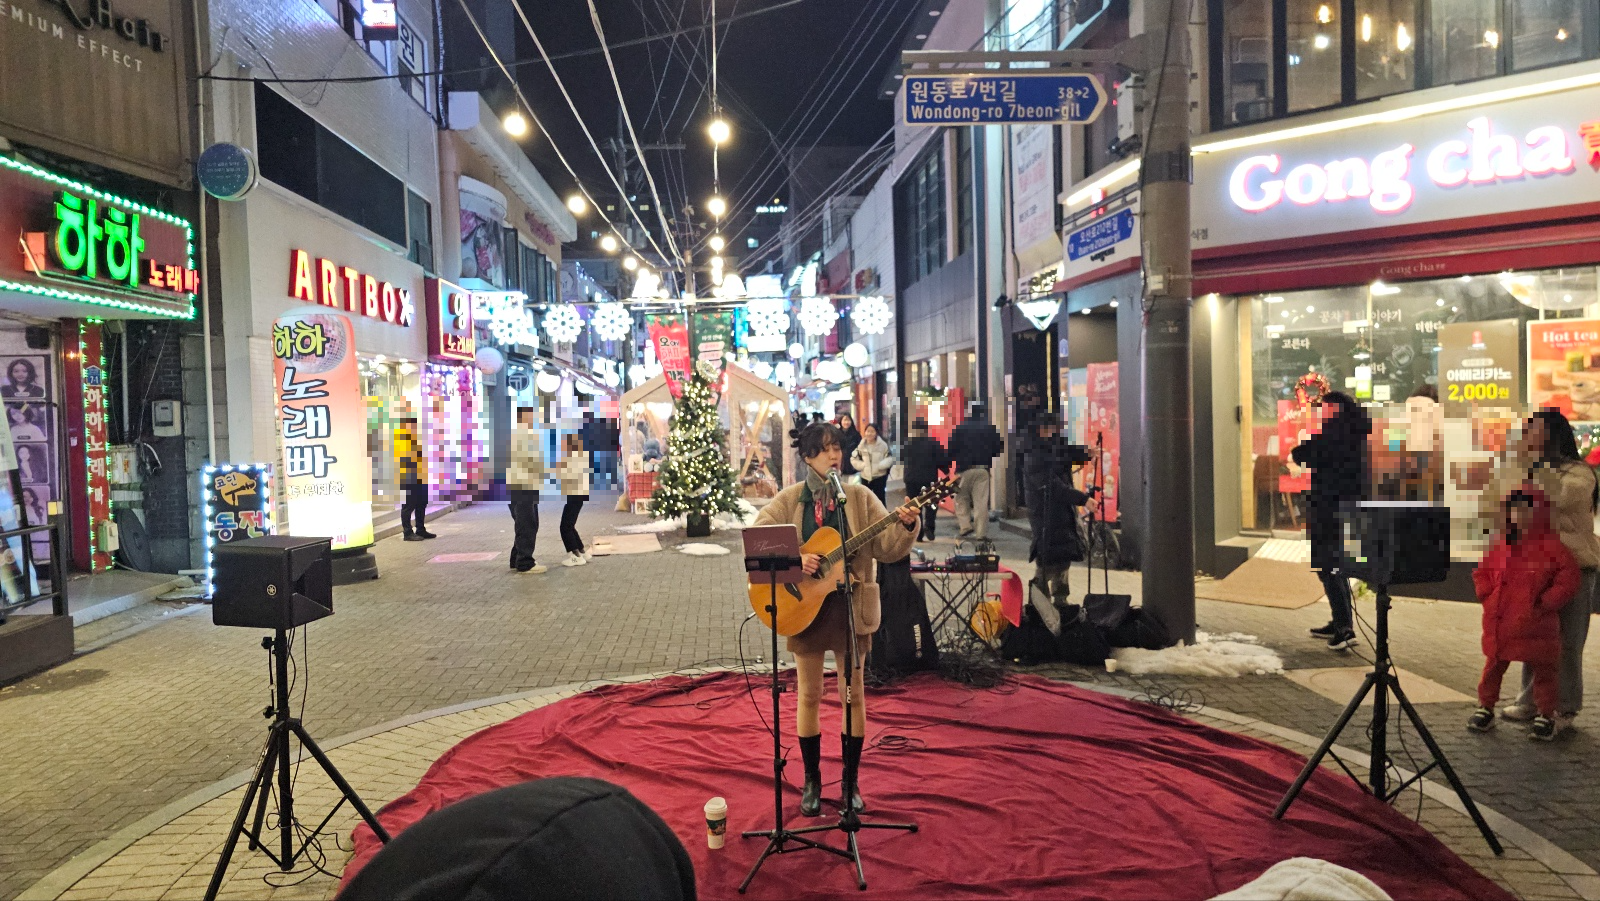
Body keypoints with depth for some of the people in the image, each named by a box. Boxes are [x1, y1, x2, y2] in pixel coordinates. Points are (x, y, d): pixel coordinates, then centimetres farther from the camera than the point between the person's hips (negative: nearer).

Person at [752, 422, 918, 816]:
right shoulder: (790, 500, 0)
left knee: (853, 694, 7)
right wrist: (794, 558, -21)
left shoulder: (860, 498, 1)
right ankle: (812, 781, 24)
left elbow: (886, 549, -5)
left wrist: (905, 526, -23)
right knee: (809, 694, 9)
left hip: (850, 606, 0)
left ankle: (850, 781, 22)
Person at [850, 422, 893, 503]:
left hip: (879, 477, -3)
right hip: (865, 477, 3)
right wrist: (863, 465, -10)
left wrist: (879, 465, -21)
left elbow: (889, 459, -10)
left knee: (879, 498, 4)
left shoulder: (883, 445, -9)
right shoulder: (861, 446, 1)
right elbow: (854, 459, 4)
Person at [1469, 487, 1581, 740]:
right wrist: (1487, 595, 4)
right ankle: (1485, 707, 24)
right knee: (1493, 667, 12)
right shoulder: (1502, 546, 6)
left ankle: (1547, 716, 21)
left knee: (1543, 671, 7)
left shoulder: (1550, 546, -9)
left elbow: (1569, 575, -11)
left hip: (1535, 626, -4)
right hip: (1499, 624, 5)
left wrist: (1545, 602, -13)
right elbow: (1482, 572, 18)